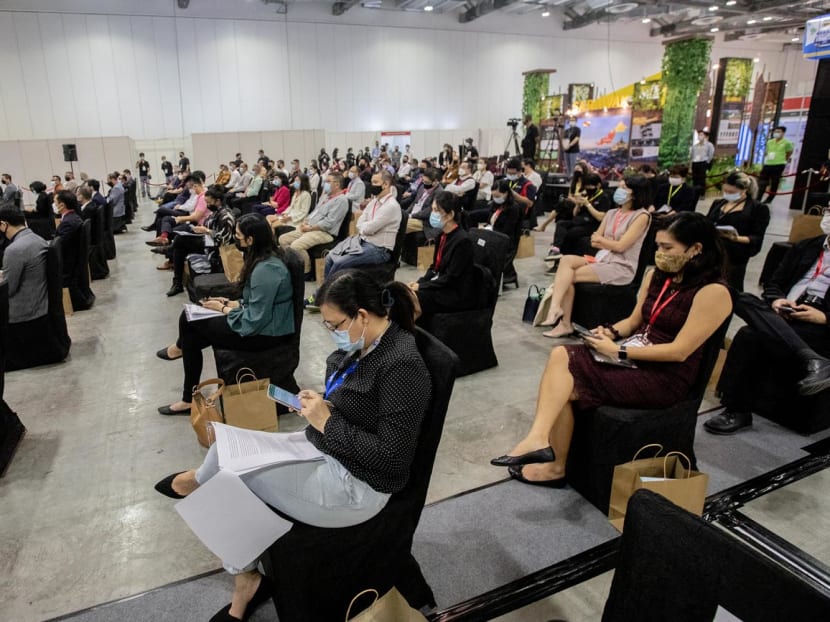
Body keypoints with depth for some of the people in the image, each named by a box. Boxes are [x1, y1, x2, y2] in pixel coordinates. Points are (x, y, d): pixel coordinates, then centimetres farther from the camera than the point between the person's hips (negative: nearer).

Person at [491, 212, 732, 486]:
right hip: (634, 357, 7)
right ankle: (539, 441, -21)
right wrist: (611, 332, -5)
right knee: (560, 355, -18)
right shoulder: (656, 276, 7)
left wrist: (618, 350, -19)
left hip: (665, 376, -7)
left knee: (566, 387, -19)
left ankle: (555, 465, -7)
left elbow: (679, 351, -19)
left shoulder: (713, 292, -15)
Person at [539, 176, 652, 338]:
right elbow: (594, 242, 11)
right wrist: (611, 244, -7)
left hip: (621, 267, -7)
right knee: (566, 260, -21)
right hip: (602, 259, 7)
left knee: (568, 276, -22)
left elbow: (620, 246, -13)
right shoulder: (611, 213, 17)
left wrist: (600, 239, 2)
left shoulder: (641, 216, -5)